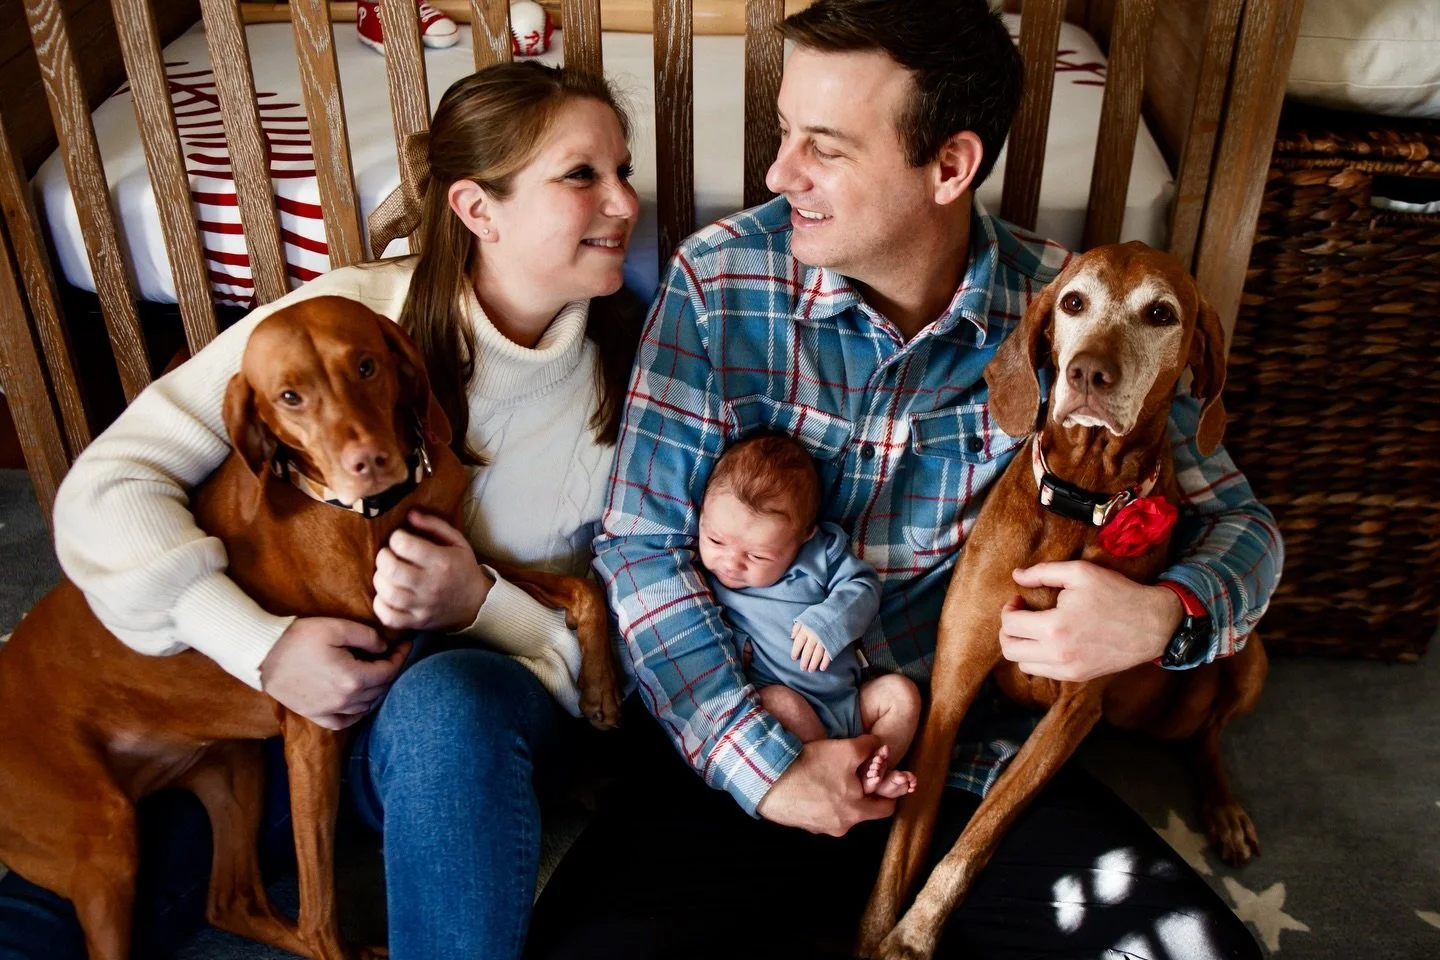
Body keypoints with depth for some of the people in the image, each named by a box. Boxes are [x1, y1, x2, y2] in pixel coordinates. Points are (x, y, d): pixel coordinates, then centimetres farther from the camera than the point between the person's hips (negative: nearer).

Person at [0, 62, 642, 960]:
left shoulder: (633, 377, -7)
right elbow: (111, 483, -10)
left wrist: (483, 603, -20)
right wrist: (262, 643, -22)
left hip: (477, 715, 2)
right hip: (280, 686, -1)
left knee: (446, 701, -37)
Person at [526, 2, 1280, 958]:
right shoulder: (719, 279, -8)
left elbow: (1234, 515, 3)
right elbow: (643, 542, -7)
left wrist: (1168, 615, -21)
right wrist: (764, 763, -15)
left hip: (979, 755, 1)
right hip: (742, 743, 0)